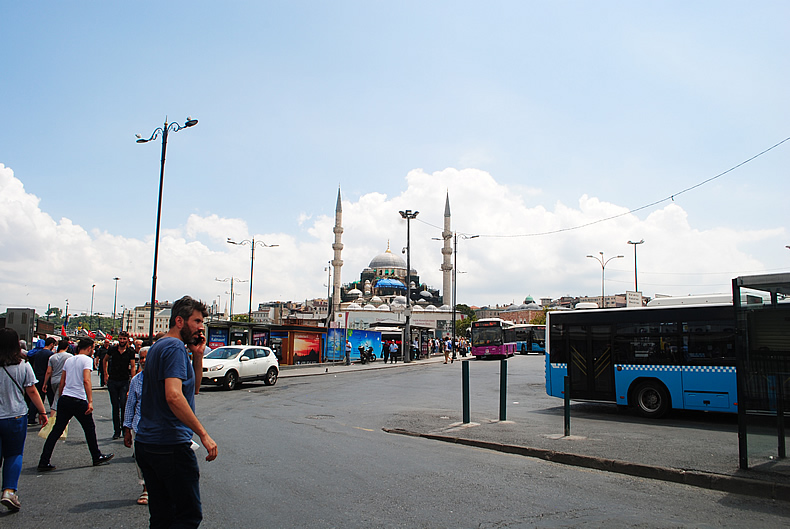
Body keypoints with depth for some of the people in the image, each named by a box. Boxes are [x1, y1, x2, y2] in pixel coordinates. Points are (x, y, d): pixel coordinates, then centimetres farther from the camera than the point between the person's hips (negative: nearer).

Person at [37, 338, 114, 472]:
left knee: (56, 430, 8)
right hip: (79, 400, -6)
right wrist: (90, 401, -19)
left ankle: (44, 462, 5)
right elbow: (86, 381, -18)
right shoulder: (87, 359, -7)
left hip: (64, 399, 6)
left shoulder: (69, 360, 14)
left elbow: (62, 382, 16)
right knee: (89, 429, 9)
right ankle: (97, 457, 20)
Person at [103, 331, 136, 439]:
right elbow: (105, 360, 21)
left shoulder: (130, 352, -2)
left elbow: (133, 367, -3)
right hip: (112, 381, 2)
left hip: (124, 382, -2)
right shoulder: (112, 350, 2)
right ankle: (116, 431, 13)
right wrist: (106, 374, 15)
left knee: (123, 405, -11)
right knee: (115, 406, 6)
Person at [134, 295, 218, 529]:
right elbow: (174, 396, -26)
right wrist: (204, 434, -24)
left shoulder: (157, 347, 18)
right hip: (171, 445, -10)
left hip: (145, 443, 10)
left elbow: (193, 389, 22)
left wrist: (198, 355, 9)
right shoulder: (175, 347, -13)